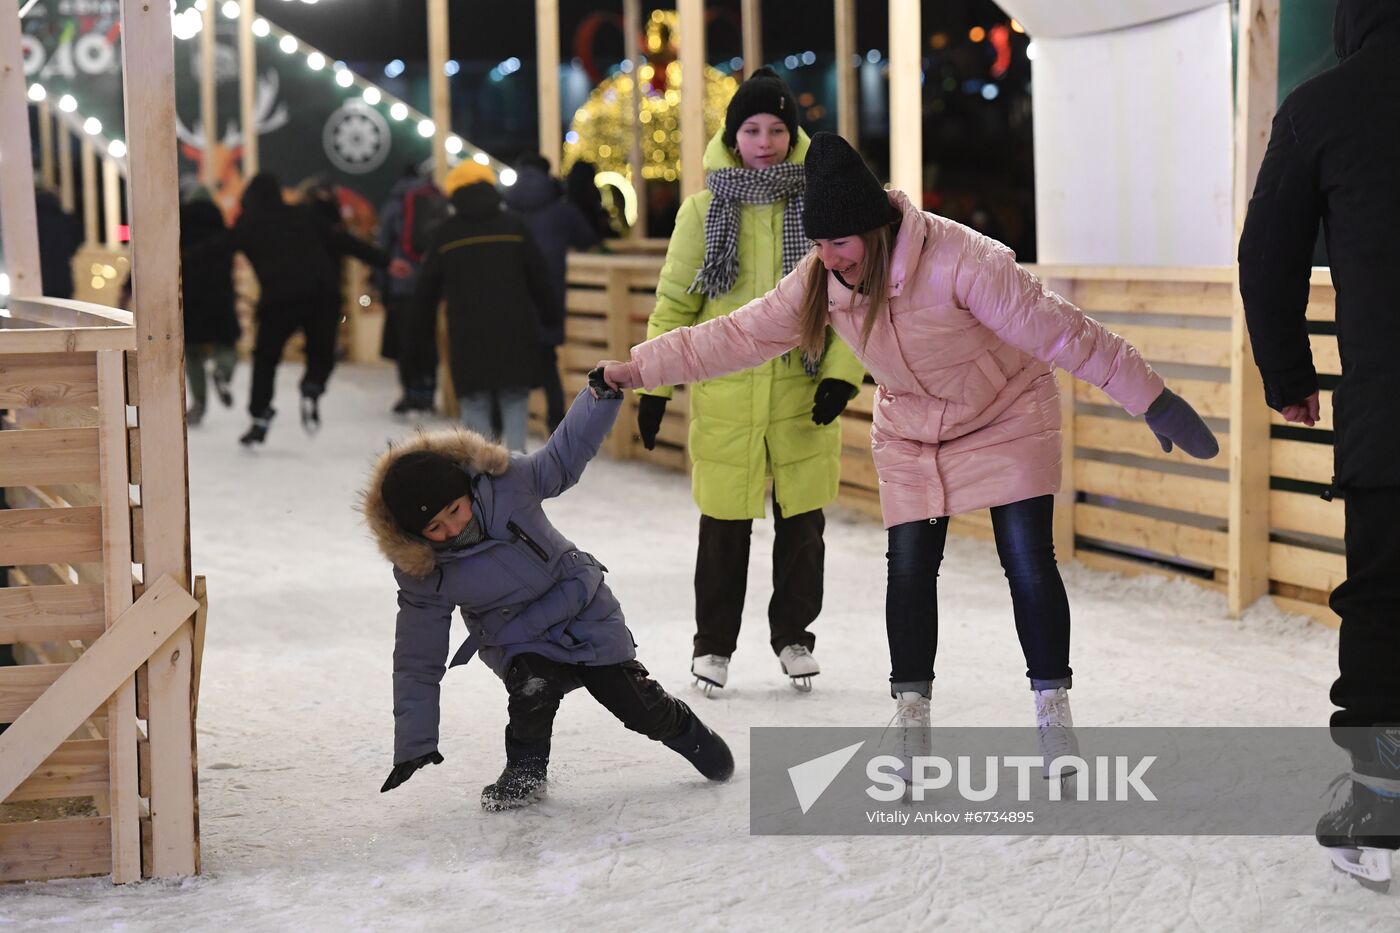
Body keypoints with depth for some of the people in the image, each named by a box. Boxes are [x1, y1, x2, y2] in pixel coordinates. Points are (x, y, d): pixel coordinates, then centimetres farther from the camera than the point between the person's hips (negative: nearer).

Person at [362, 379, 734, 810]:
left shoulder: (506, 479, -24)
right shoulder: (421, 576, -21)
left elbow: (565, 456, -9)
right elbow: (419, 662, -13)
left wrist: (603, 394, -21)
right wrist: (413, 746, -12)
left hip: (587, 613, 1)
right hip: (519, 642, -1)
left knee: (642, 707, 5)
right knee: (533, 691, -32)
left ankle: (687, 732, 38)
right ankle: (525, 773, -4)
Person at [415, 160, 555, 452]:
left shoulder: (446, 232, 1)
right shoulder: (514, 225, 1)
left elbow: (429, 283, 8)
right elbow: (538, 277, 3)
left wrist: (425, 316, 25)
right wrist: (549, 316, 14)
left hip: (468, 332, 0)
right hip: (514, 329, 1)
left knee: (476, 405, 5)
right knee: (515, 399, 8)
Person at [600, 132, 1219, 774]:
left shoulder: (959, 259, -32)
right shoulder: (821, 281, -15)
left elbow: (1056, 329, -29)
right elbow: (739, 335, -8)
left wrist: (1151, 399, -27)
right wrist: (637, 370, -13)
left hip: (1008, 415, -4)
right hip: (911, 433, 4)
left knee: (1029, 563, -9)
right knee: (910, 568, -3)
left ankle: (1055, 720, 3)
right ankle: (911, 721, 9)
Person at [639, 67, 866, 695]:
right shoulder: (703, 211, 0)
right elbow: (674, 305, 3)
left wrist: (843, 374, -8)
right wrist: (653, 387, 0)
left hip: (802, 395, 1)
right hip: (724, 398, -1)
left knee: (802, 521, 9)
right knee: (724, 525, 6)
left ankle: (793, 634, 28)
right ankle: (713, 643, 22)